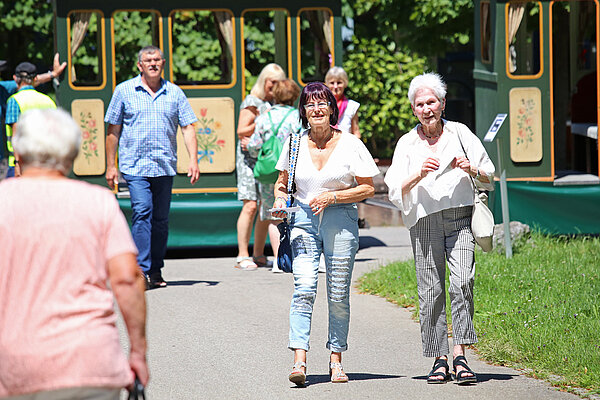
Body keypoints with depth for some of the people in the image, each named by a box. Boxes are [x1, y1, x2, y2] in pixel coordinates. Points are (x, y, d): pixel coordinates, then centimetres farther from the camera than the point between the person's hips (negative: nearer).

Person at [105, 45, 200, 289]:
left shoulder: (175, 93, 11)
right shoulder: (124, 91, 5)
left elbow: (188, 128, 9)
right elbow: (113, 131, 8)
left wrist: (193, 160, -3)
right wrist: (110, 166, 4)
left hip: (165, 167, 3)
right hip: (135, 166, -3)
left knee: (160, 219, 6)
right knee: (142, 214, -16)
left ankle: (156, 270, 17)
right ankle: (141, 270, -18)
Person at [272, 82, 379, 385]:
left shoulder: (350, 144, -2)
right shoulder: (295, 143, 5)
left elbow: (367, 189, -2)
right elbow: (282, 182, 18)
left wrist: (332, 196, -13)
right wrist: (280, 199, -3)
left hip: (340, 221, -1)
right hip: (303, 220, 1)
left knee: (338, 295, 3)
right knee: (304, 289, -13)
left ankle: (336, 360, 16)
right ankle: (299, 361, -20)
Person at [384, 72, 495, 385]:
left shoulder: (460, 133, 9)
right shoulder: (407, 143, 10)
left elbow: (488, 176, 11)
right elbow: (395, 190, 3)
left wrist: (471, 170, -10)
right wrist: (418, 175, -14)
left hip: (460, 218, -1)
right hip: (424, 222, 1)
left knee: (462, 282, -18)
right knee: (430, 291, -1)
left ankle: (460, 355, -17)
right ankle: (439, 359, 7)